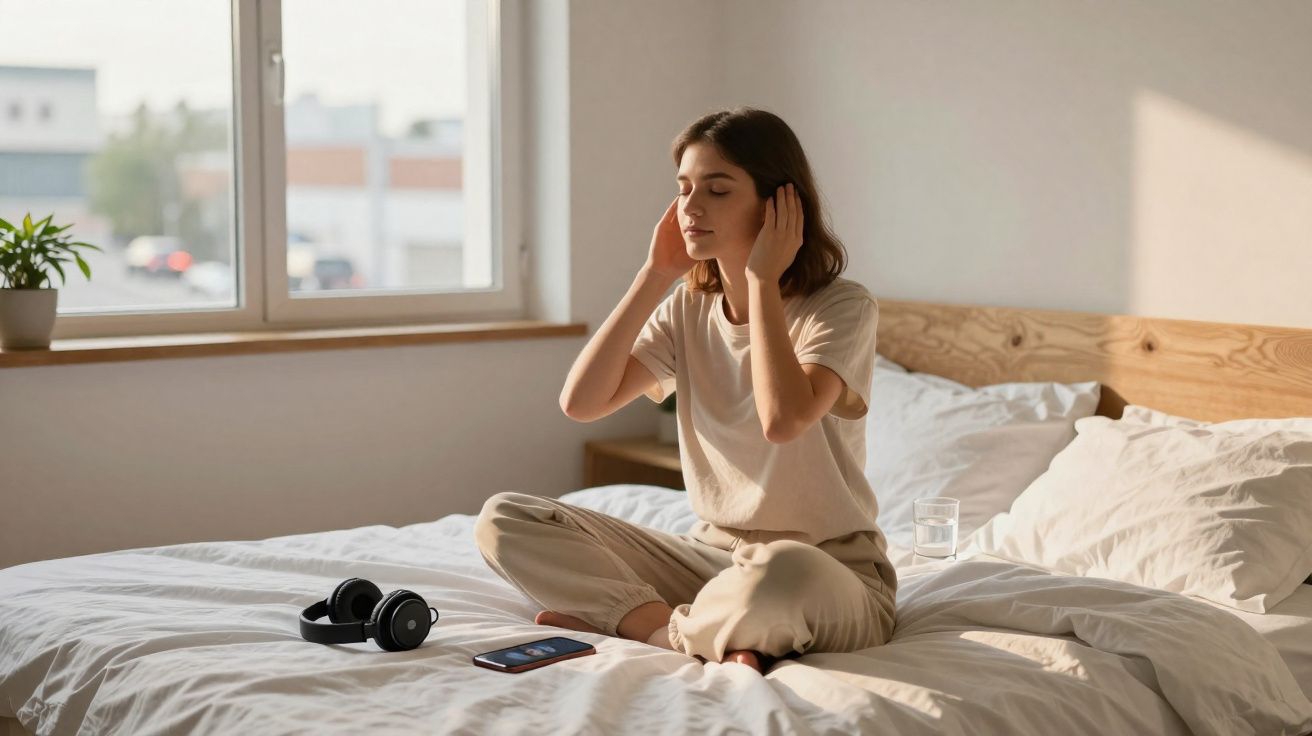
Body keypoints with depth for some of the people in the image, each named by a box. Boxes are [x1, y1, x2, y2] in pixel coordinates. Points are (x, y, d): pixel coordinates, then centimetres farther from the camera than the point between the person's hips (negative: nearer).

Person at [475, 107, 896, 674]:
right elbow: (581, 402, -6)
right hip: (711, 555, 6)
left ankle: (634, 620, -12)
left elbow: (783, 419, -31)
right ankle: (714, 642, -17)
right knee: (503, 520, -5)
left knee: (779, 573, -44)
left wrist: (762, 280, -18)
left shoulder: (842, 308, -11)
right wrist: (655, 274, -5)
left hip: (827, 571, -6)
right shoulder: (689, 308, 6)